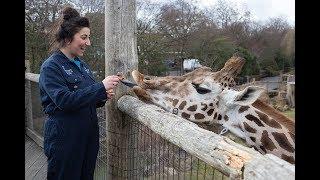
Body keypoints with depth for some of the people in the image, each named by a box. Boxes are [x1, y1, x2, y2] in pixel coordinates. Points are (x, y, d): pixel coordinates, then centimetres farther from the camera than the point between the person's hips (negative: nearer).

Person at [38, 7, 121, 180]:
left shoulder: (81, 64, 10)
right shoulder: (51, 67, -12)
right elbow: (64, 100, -23)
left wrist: (103, 96, -5)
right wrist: (101, 87, -24)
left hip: (89, 133, 7)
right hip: (64, 138, -7)